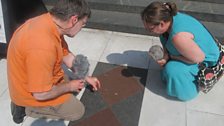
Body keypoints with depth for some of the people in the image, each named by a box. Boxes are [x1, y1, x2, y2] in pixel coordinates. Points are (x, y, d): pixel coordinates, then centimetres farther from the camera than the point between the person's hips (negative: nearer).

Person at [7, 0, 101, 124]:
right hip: (32, 93, -8)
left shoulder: (51, 23, -10)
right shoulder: (42, 46, -40)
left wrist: (86, 77, 11)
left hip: (41, 80, 8)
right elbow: (41, 94, -31)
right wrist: (69, 86, -14)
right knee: (77, 110, 5)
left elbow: (67, 55, 5)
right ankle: (28, 108, 7)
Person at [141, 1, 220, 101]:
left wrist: (170, 56, -23)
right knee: (163, 35, 11)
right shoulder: (169, 17, -15)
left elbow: (199, 58, -31)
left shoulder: (179, 37, -41)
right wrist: (166, 55, -15)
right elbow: (166, 41, 3)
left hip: (205, 60, -9)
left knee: (173, 70, -29)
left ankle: (188, 90, -2)